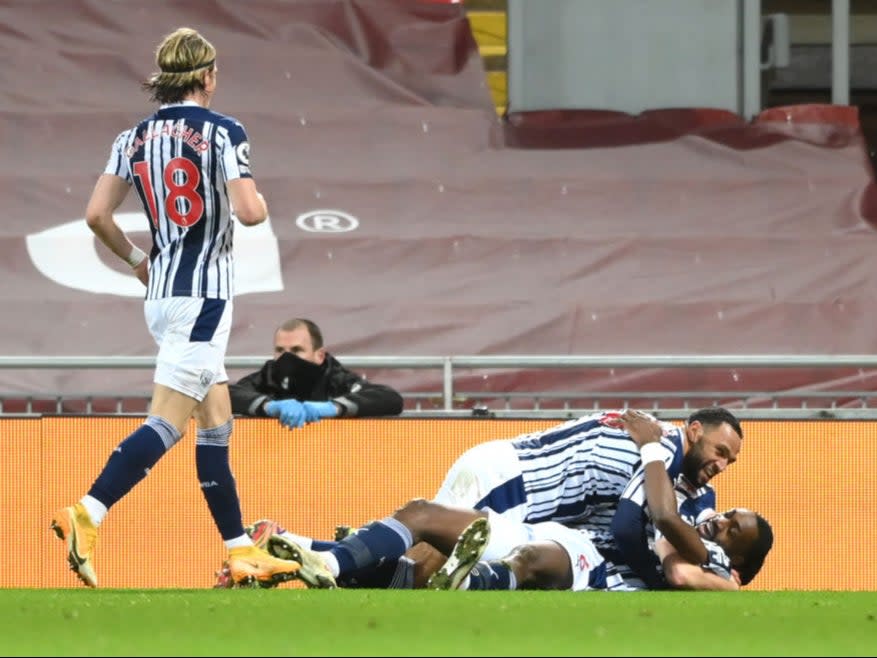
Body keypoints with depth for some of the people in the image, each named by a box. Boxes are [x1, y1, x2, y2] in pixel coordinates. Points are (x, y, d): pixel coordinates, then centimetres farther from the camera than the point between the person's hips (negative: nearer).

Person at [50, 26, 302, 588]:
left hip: (162, 293, 7)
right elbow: (249, 212, -18)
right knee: (170, 420, -10)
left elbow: (97, 215, 4)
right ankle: (88, 513, -23)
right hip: (204, 293, -7)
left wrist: (136, 260, 20)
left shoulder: (135, 137, 8)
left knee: (217, 422, 12)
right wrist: (260, 198, 6)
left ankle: (241, 551, 13)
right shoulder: (223, 132, -9)